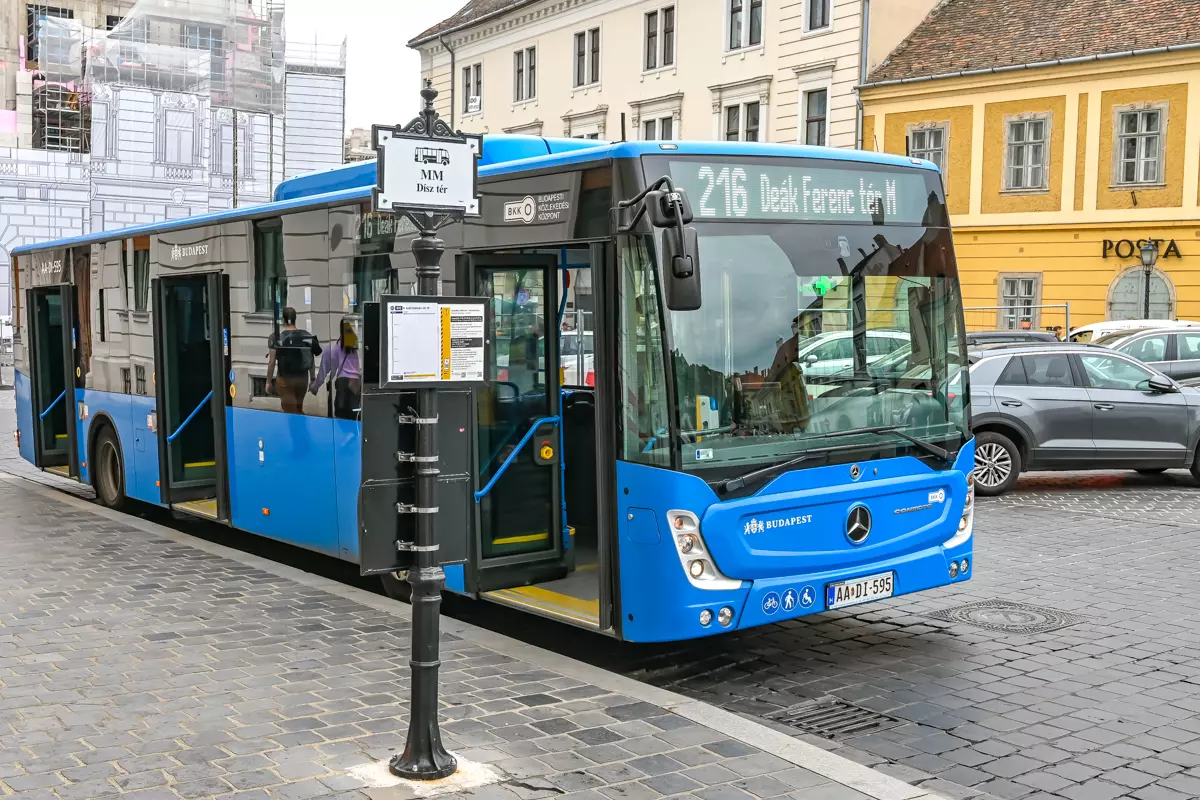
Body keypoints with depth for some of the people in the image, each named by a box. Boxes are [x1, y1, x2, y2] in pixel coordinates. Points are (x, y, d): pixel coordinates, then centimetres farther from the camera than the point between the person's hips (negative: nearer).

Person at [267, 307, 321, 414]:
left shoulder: (277, 337, -11)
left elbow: (272, 362, -10)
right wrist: (312, 379, 14)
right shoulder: (307, 336, -2)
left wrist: (269, 381, 0)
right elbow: (312, 361, 3)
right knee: (298, 409, 23)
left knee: (290, 412, 4)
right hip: (302, 378, 4)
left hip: (285, 379, -3)